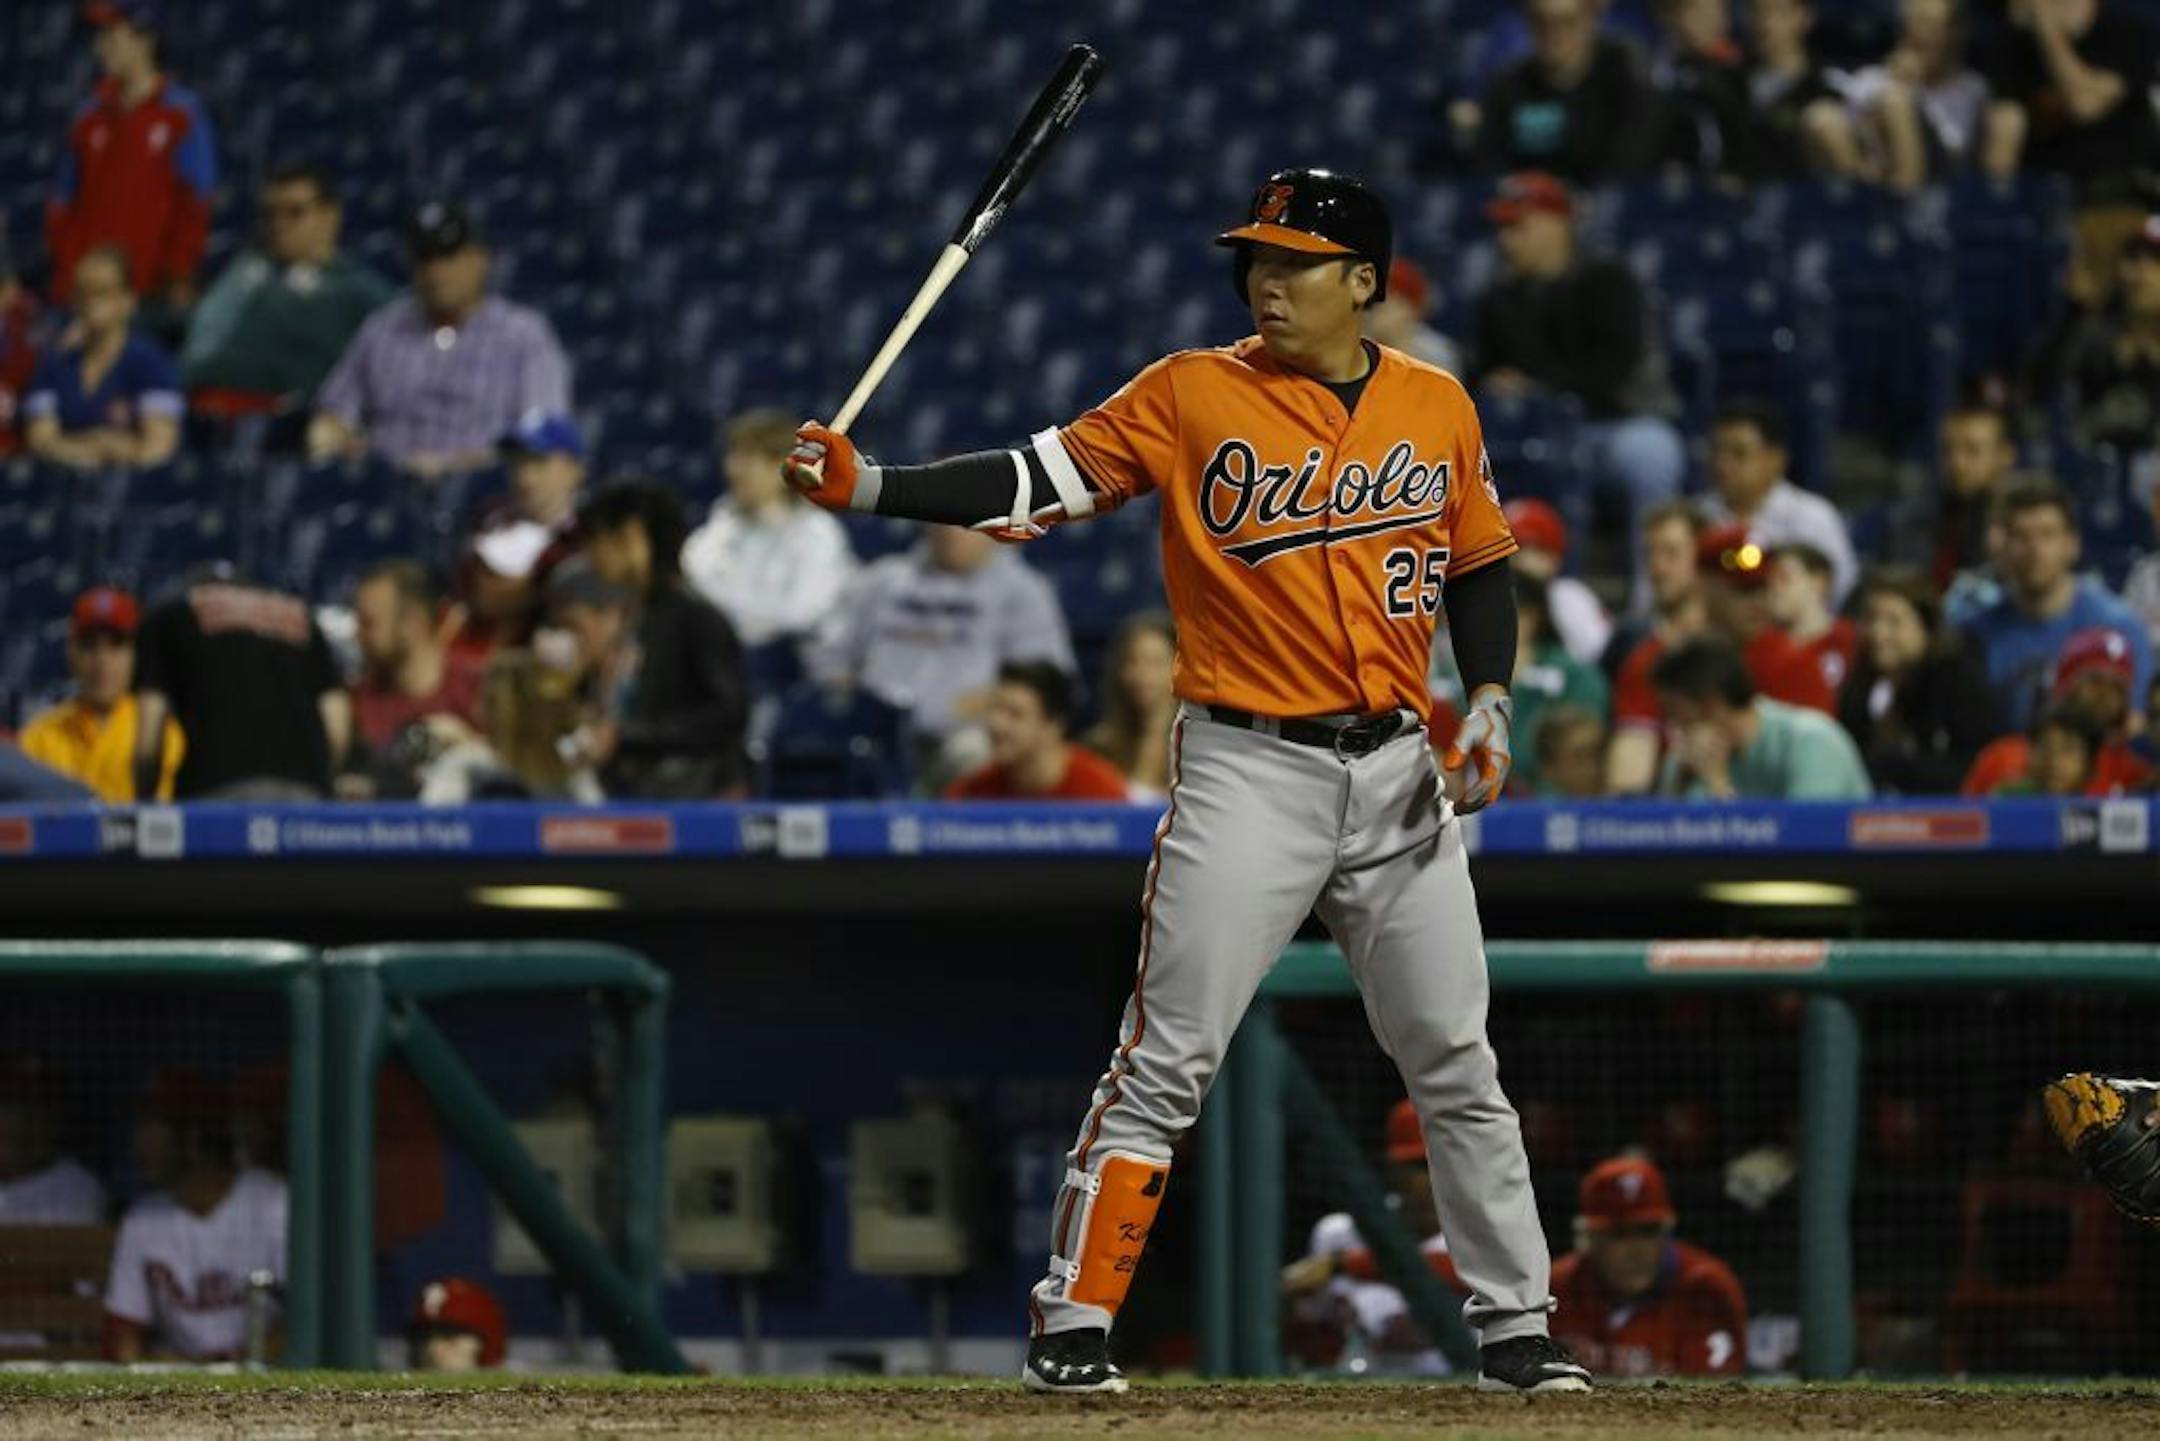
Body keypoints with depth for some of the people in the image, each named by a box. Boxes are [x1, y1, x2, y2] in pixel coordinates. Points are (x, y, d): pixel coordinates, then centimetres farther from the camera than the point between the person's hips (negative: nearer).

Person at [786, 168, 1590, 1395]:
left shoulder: (1437, 407, 5)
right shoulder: (1191, 396, -3)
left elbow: (1480, 568, 14)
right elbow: (1035, 483, -9)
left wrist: (1491, 701, -3)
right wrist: (864, 485, -21)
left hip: (1398, 769, 3)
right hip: (1248, 771, -3)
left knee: (1457, 1065, 7)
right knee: (1168, 1063, -7)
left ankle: (1516, 1326, 17)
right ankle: (1073, 1322, -1)